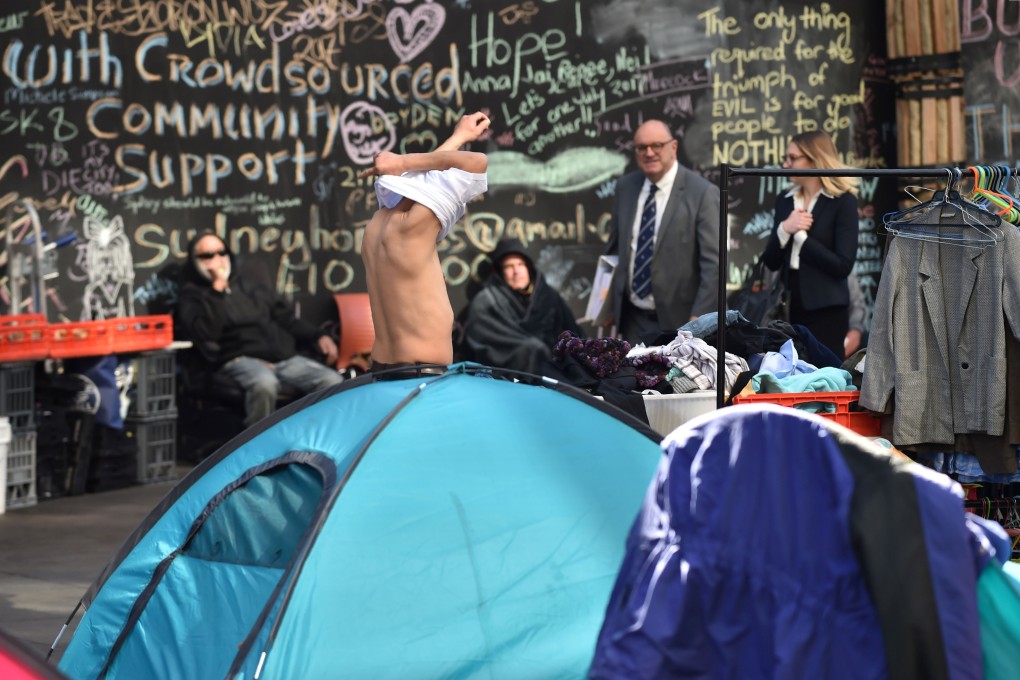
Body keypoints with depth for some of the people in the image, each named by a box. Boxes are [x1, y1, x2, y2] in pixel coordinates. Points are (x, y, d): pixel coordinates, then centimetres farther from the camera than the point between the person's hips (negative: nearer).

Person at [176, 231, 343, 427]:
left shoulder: (247, 285, 27)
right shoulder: (192, 297, 9)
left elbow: (286, 318, 28)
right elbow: (207, 333, -12)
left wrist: (319, 336, 13)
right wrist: (217, 289, -9)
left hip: (285, 357, 6)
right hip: (240, 359, -6)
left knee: (332, 381, -18)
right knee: (264, 383, -41)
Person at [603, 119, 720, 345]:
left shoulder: (702, 192, -13)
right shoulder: (625, 187, 5)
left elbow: (713, 263, -15)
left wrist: (699, 319, -20)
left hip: (679, 319, -5)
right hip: (633, 318, 5)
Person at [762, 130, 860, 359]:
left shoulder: (843, 202, -7)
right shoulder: (785, 201, 10)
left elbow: (842, 265, -15)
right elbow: (771, 262, 7)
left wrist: (800, 235, -11)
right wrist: (784, 229, -10)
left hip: (825, 308, -5)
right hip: (789, 305, 6)